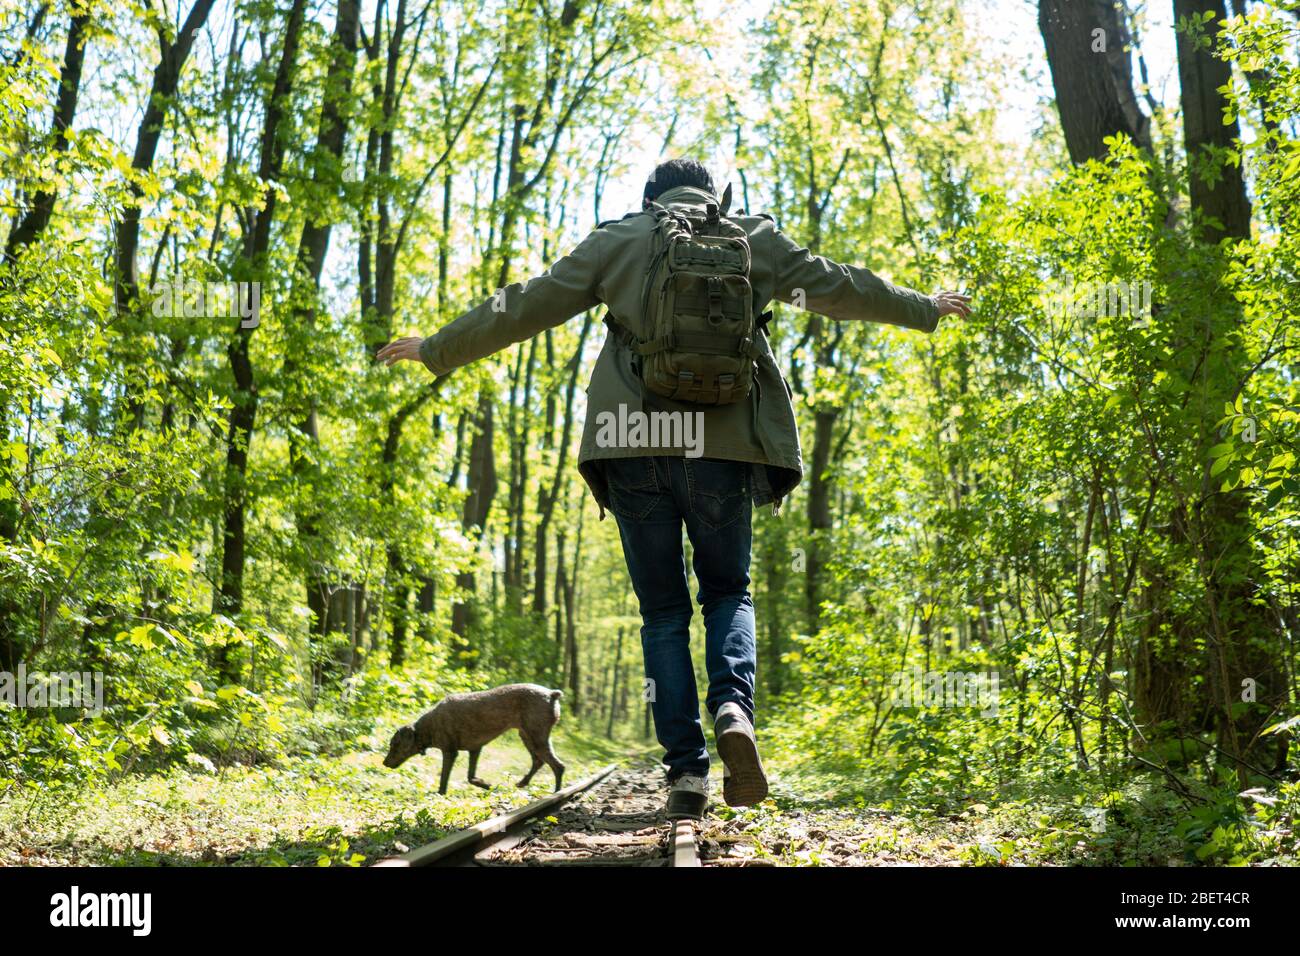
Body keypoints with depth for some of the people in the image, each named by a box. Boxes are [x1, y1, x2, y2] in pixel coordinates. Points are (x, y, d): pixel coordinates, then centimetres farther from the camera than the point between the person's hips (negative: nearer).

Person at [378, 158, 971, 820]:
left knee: (663, 610, 9)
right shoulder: (753, 238, 13)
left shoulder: (616, 241, 11)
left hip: (634, 445, 0)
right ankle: (733, 708, -12)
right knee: (728, 591, 17)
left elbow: (527, 306, 11)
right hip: (722, 443, 0)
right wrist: (924, 309, 37)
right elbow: (838, 287, 21)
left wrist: (438, 350, 21)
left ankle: (687, 771, 2)